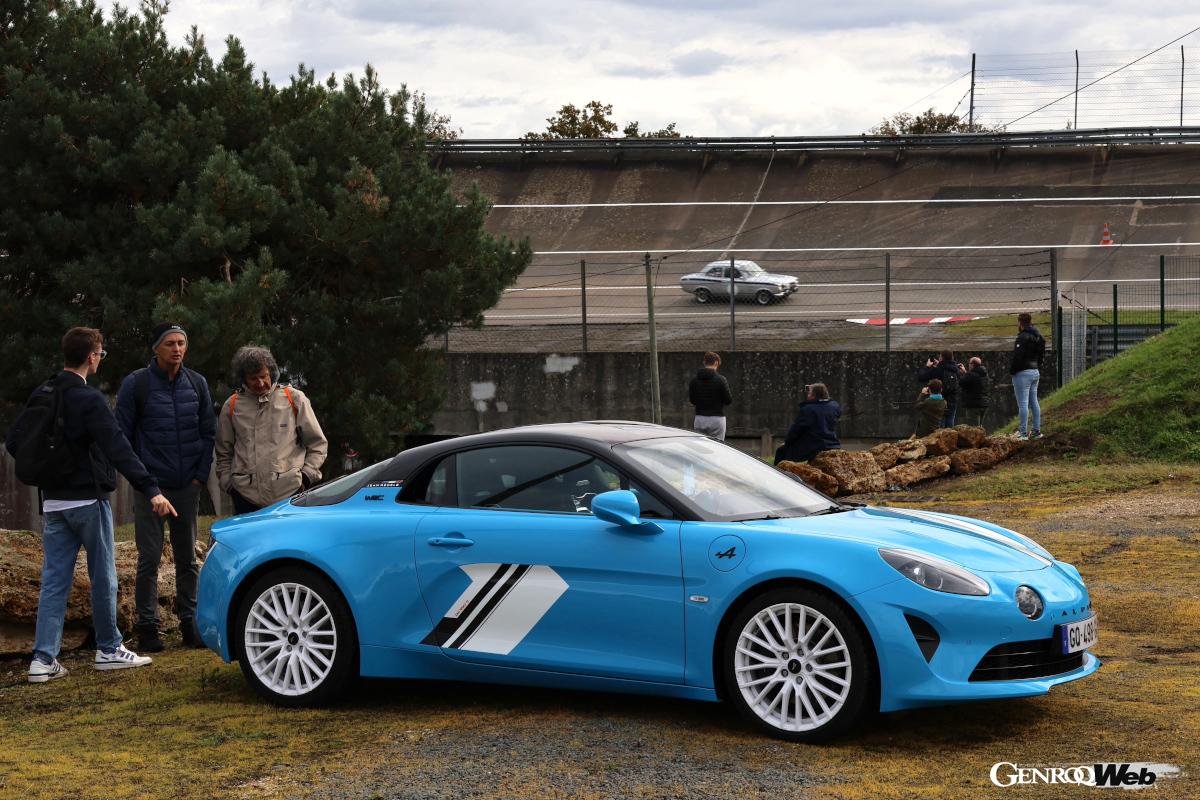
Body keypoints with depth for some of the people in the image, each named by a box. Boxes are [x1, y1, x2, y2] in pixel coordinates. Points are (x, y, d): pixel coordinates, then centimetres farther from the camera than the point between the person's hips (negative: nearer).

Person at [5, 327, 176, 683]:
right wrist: (151, 489, -28)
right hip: (88, 500, -6)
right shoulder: (89, 400, -16)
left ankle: (43, 659, 1)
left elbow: (14, 442, 10)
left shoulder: (41, 396, 6)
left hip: (53, 503, 6)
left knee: (54, 580, 6)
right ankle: (109, 650, 16)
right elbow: (118, 449, -25)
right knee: (103, 576, 7)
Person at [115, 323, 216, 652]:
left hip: (188, 487, 3)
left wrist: (201, 474, 3)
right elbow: (122, 434, -2)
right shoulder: (136, 384, -5)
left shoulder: (197, 383, 6)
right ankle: (147, 626, 6)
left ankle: (189, 622, 15)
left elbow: (208, 432, 10)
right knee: (149, 558, -1)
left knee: (188, 559, 8)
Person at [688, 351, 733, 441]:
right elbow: (728, 400, -8)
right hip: (717, 419, -3)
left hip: (700, 419, 3)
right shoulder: (720, 380, -10)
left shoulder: (694, 380, 2)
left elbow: (692, 400, 9)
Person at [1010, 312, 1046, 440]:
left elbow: (1017, 357, -20)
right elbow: (1041, 356, 17)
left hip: (1023, 373, -9)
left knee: (1023, 403, -7)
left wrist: (1012, 371, -9)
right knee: (1034, 402, 14)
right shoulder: (1038, 337, 13)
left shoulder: (1023, 338, -17)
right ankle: (1036, 430, 16)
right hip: (1035, 372, 9)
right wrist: (1038, 368, 18)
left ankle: (1023, 433, -7)